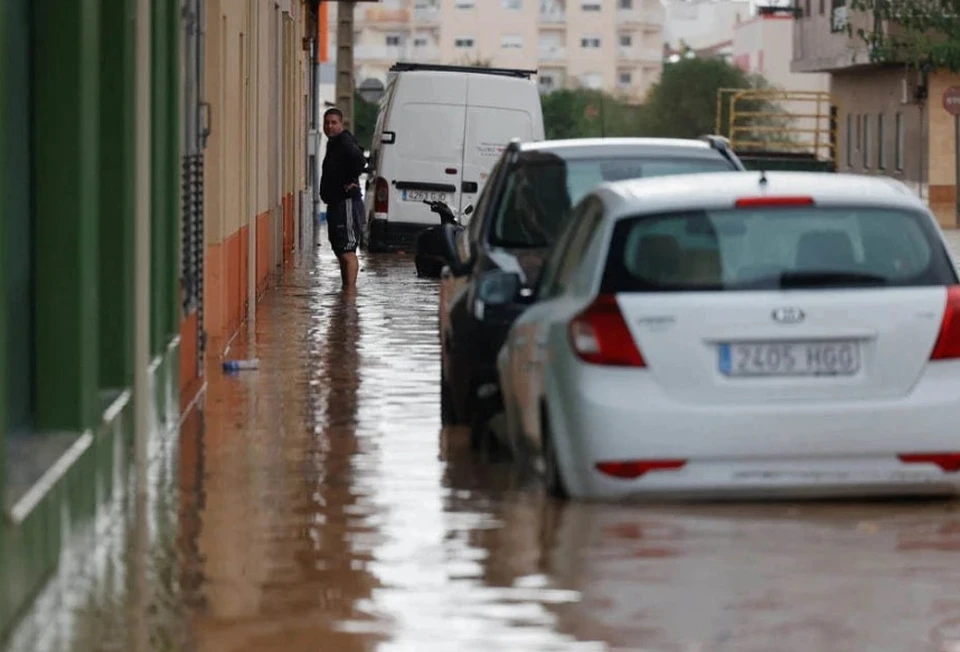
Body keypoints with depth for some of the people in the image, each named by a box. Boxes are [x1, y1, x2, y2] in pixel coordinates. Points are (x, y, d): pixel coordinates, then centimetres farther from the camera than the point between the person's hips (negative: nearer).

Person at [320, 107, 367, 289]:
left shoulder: (345, 142, -15)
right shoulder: (333, 143, 17)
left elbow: (360, 161, -33)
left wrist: (351, 182, -22)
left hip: (347, 203, -11)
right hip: (336, 204, 11)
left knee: (347, 251, -14)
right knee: (340, 252, 15)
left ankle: (350, 289, -17)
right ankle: (346, 288, 21)